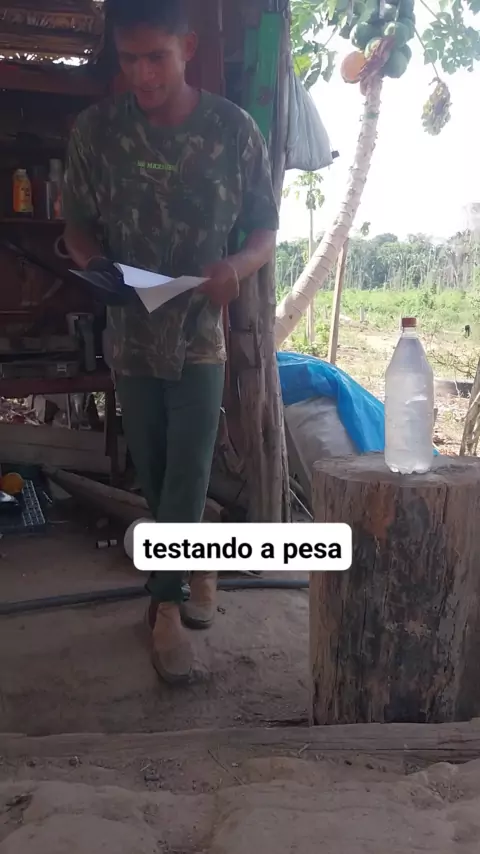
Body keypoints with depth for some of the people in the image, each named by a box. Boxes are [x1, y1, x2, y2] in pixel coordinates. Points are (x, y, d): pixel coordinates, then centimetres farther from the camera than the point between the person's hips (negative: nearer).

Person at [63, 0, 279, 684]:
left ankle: (166, 601, 9)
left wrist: (238, 267, -23)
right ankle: (197, 569, 33)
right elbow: (77, 224, 3)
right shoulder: (95, 129, -5)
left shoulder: (235, 129, -7)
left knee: (188, 473, -5)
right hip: (129, 333, 2)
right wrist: (94, 265, -19)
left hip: (200, 332, -1)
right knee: (155, 474, 11)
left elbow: (266, 229, -1)